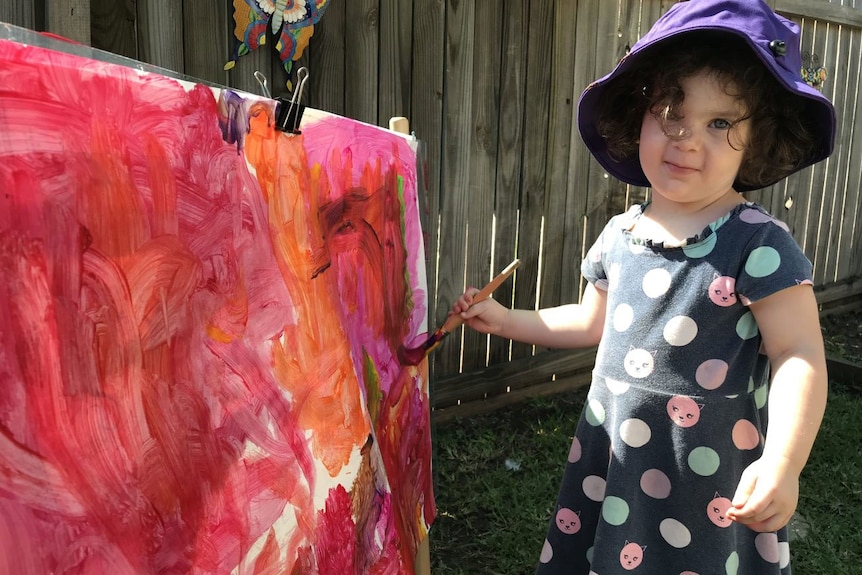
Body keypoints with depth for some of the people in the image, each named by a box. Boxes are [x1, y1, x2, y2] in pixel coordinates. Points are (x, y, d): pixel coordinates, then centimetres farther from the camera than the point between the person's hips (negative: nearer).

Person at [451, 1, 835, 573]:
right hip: (613, 458, 6)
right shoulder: (619, 234, 2)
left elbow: (799, 355, -18)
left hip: (710, 477, -5)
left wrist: (782, 464, -29)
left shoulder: (758, 243, -16)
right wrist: (505, 320, 15)